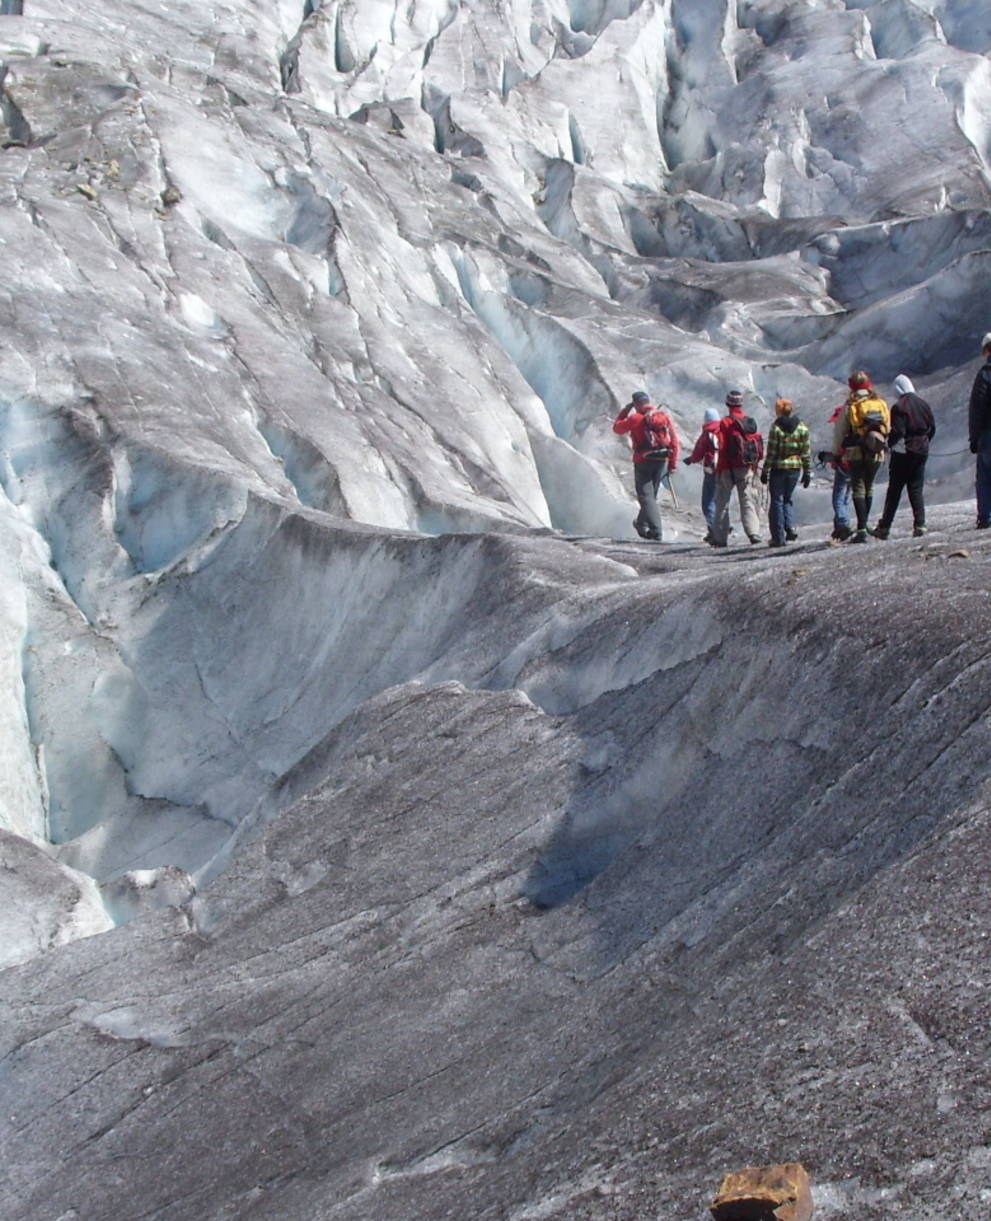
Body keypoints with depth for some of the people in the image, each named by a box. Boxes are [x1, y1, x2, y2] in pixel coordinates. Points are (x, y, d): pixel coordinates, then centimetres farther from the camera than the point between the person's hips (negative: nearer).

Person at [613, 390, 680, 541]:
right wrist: (673, 463, 7)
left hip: (643, 461, -5)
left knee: (646, 496, -2)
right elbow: (674, 441, 2)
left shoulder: (636, 418, -9)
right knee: (651, 494, 20)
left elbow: (617, 428, 5)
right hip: (662, 461, 5)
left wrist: (625, 411, 14)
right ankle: (642, 524, 36)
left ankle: (656, 532, -13)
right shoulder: (664, 416, 4)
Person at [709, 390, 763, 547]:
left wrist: (720, 468, -7)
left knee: (722, 503, 5)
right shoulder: (750, 422, 6)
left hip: (729, 469, -4)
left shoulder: (725, 422, -9)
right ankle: (753, 532, -9)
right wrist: (754, 465, 16)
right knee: (747, 501, 7)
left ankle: (719, 538, 7)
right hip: (747, 469, 4)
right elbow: (759, 448, 7)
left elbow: (723, 447, -12)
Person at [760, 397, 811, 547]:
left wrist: (765, 471, -2)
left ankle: (778, 537, 4)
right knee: (787, 499, 21)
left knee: (777, 501, 5)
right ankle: (790, 527, 0)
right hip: (795, 468, 4)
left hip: (778, 468, -4)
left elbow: (771, 452, -10)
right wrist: (807, 472, 9)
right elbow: (806, 452, 3)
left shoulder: (775, 428, -10)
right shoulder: (802, 428, 1)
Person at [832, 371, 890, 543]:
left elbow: (839, 432, -1)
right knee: (869, 489, 18)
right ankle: (863, 525, 27)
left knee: (858, 490, -3)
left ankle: (861, 530, -15)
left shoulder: (850, 407, -5)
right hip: (876, 454, 3)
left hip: (856, 454, -3)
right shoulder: (881, 404, 4)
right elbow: (888, 429, 9)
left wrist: (836, 454, 10)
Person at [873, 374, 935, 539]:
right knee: (916, 489, 9)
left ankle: (884, 527, 3)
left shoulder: (899, 406, -13)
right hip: (921, 451, 5)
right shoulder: (923, 404, 6)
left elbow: (897, 431, -18)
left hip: (903, 452, -5)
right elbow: (932, 428, 10)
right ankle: (920, 524, -1)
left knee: (894, 490, 0)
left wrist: (889, 444, -1)